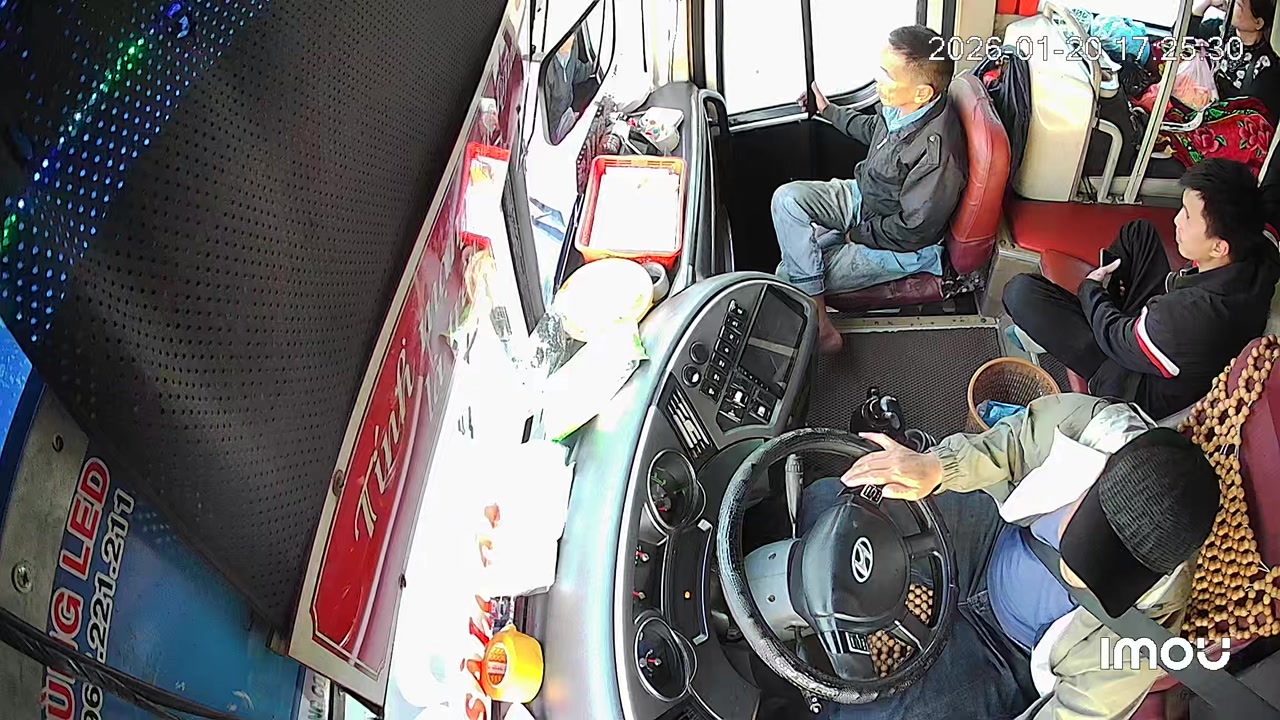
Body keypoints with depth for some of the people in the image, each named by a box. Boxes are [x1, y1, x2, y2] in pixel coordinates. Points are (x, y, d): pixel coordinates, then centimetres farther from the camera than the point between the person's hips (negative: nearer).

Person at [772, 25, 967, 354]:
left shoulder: (935, 154, -36)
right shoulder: (902, 107, -11)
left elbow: (912, 231, -25)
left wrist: (858, 233, -13)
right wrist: (829, 111, 24)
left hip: (899, 247, -9)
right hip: (864, 198, 9)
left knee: (788, 276, -9)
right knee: (787, 198, -9)